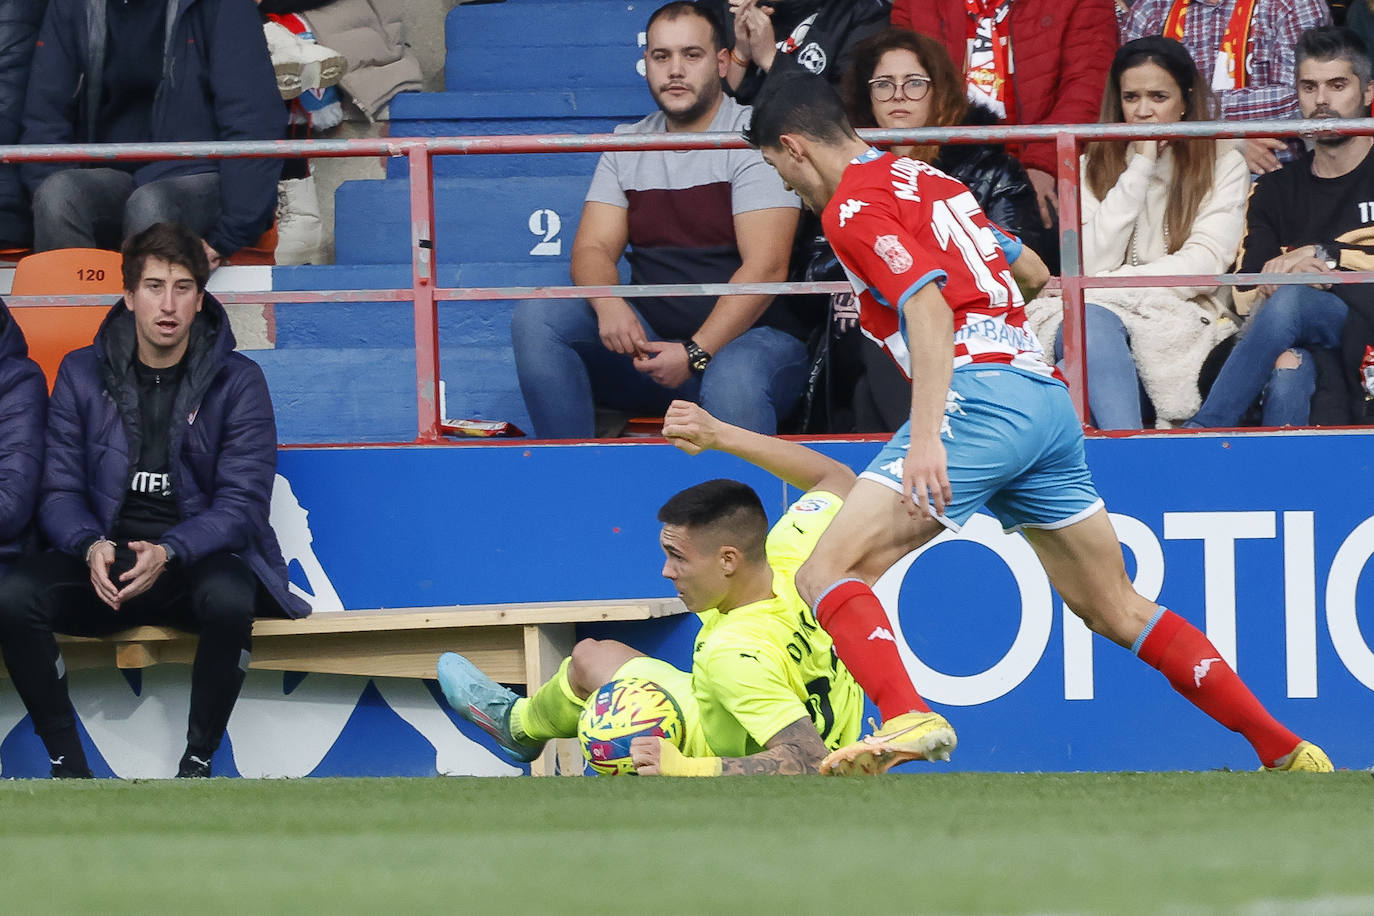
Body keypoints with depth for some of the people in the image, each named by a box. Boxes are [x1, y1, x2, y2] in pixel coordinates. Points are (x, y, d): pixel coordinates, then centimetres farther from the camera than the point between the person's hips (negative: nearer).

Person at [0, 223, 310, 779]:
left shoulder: (236, 382, 0)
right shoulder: (82, 376, 7)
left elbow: (242, 502, -6)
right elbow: (60, 492, 4)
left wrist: (167, 553, -24)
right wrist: (91, 546, -20)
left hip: (196, 559, -2)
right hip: (106, 562, 2)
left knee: (229, 598, -38)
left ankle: (198, 761, -22)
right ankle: (66, 763, -17)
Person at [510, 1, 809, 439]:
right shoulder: (627, 146, 13)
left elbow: (765, 266, -14)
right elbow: (593, 248, 6)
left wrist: (695, 353, -24)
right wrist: (608, 303, -20)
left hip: (744, 337, -5)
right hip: (648, 338, 6)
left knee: (732, 387, -41)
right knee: (536, 316, -17)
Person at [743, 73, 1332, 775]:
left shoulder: (853, 207, -2)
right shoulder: (930, 181, 24)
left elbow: (930, 309, -17)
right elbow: (1027, 270, 36)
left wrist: (925, 438, -25)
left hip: (980, 394, -9)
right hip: (1048, 395, 9)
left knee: (828, 574, -12)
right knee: (1118, 612, 15)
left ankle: (908, 720, -35)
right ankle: (1285, 750, 11)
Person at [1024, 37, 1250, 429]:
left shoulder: (1223, 164, 11)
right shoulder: (1094, 167, 17)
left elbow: (1205, 265, -2)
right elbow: (1093, 264, 1)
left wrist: (1112, 285, -10)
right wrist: (1139, 170, -2)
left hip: (1187, 326, -2)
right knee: (1091, 321, -37)